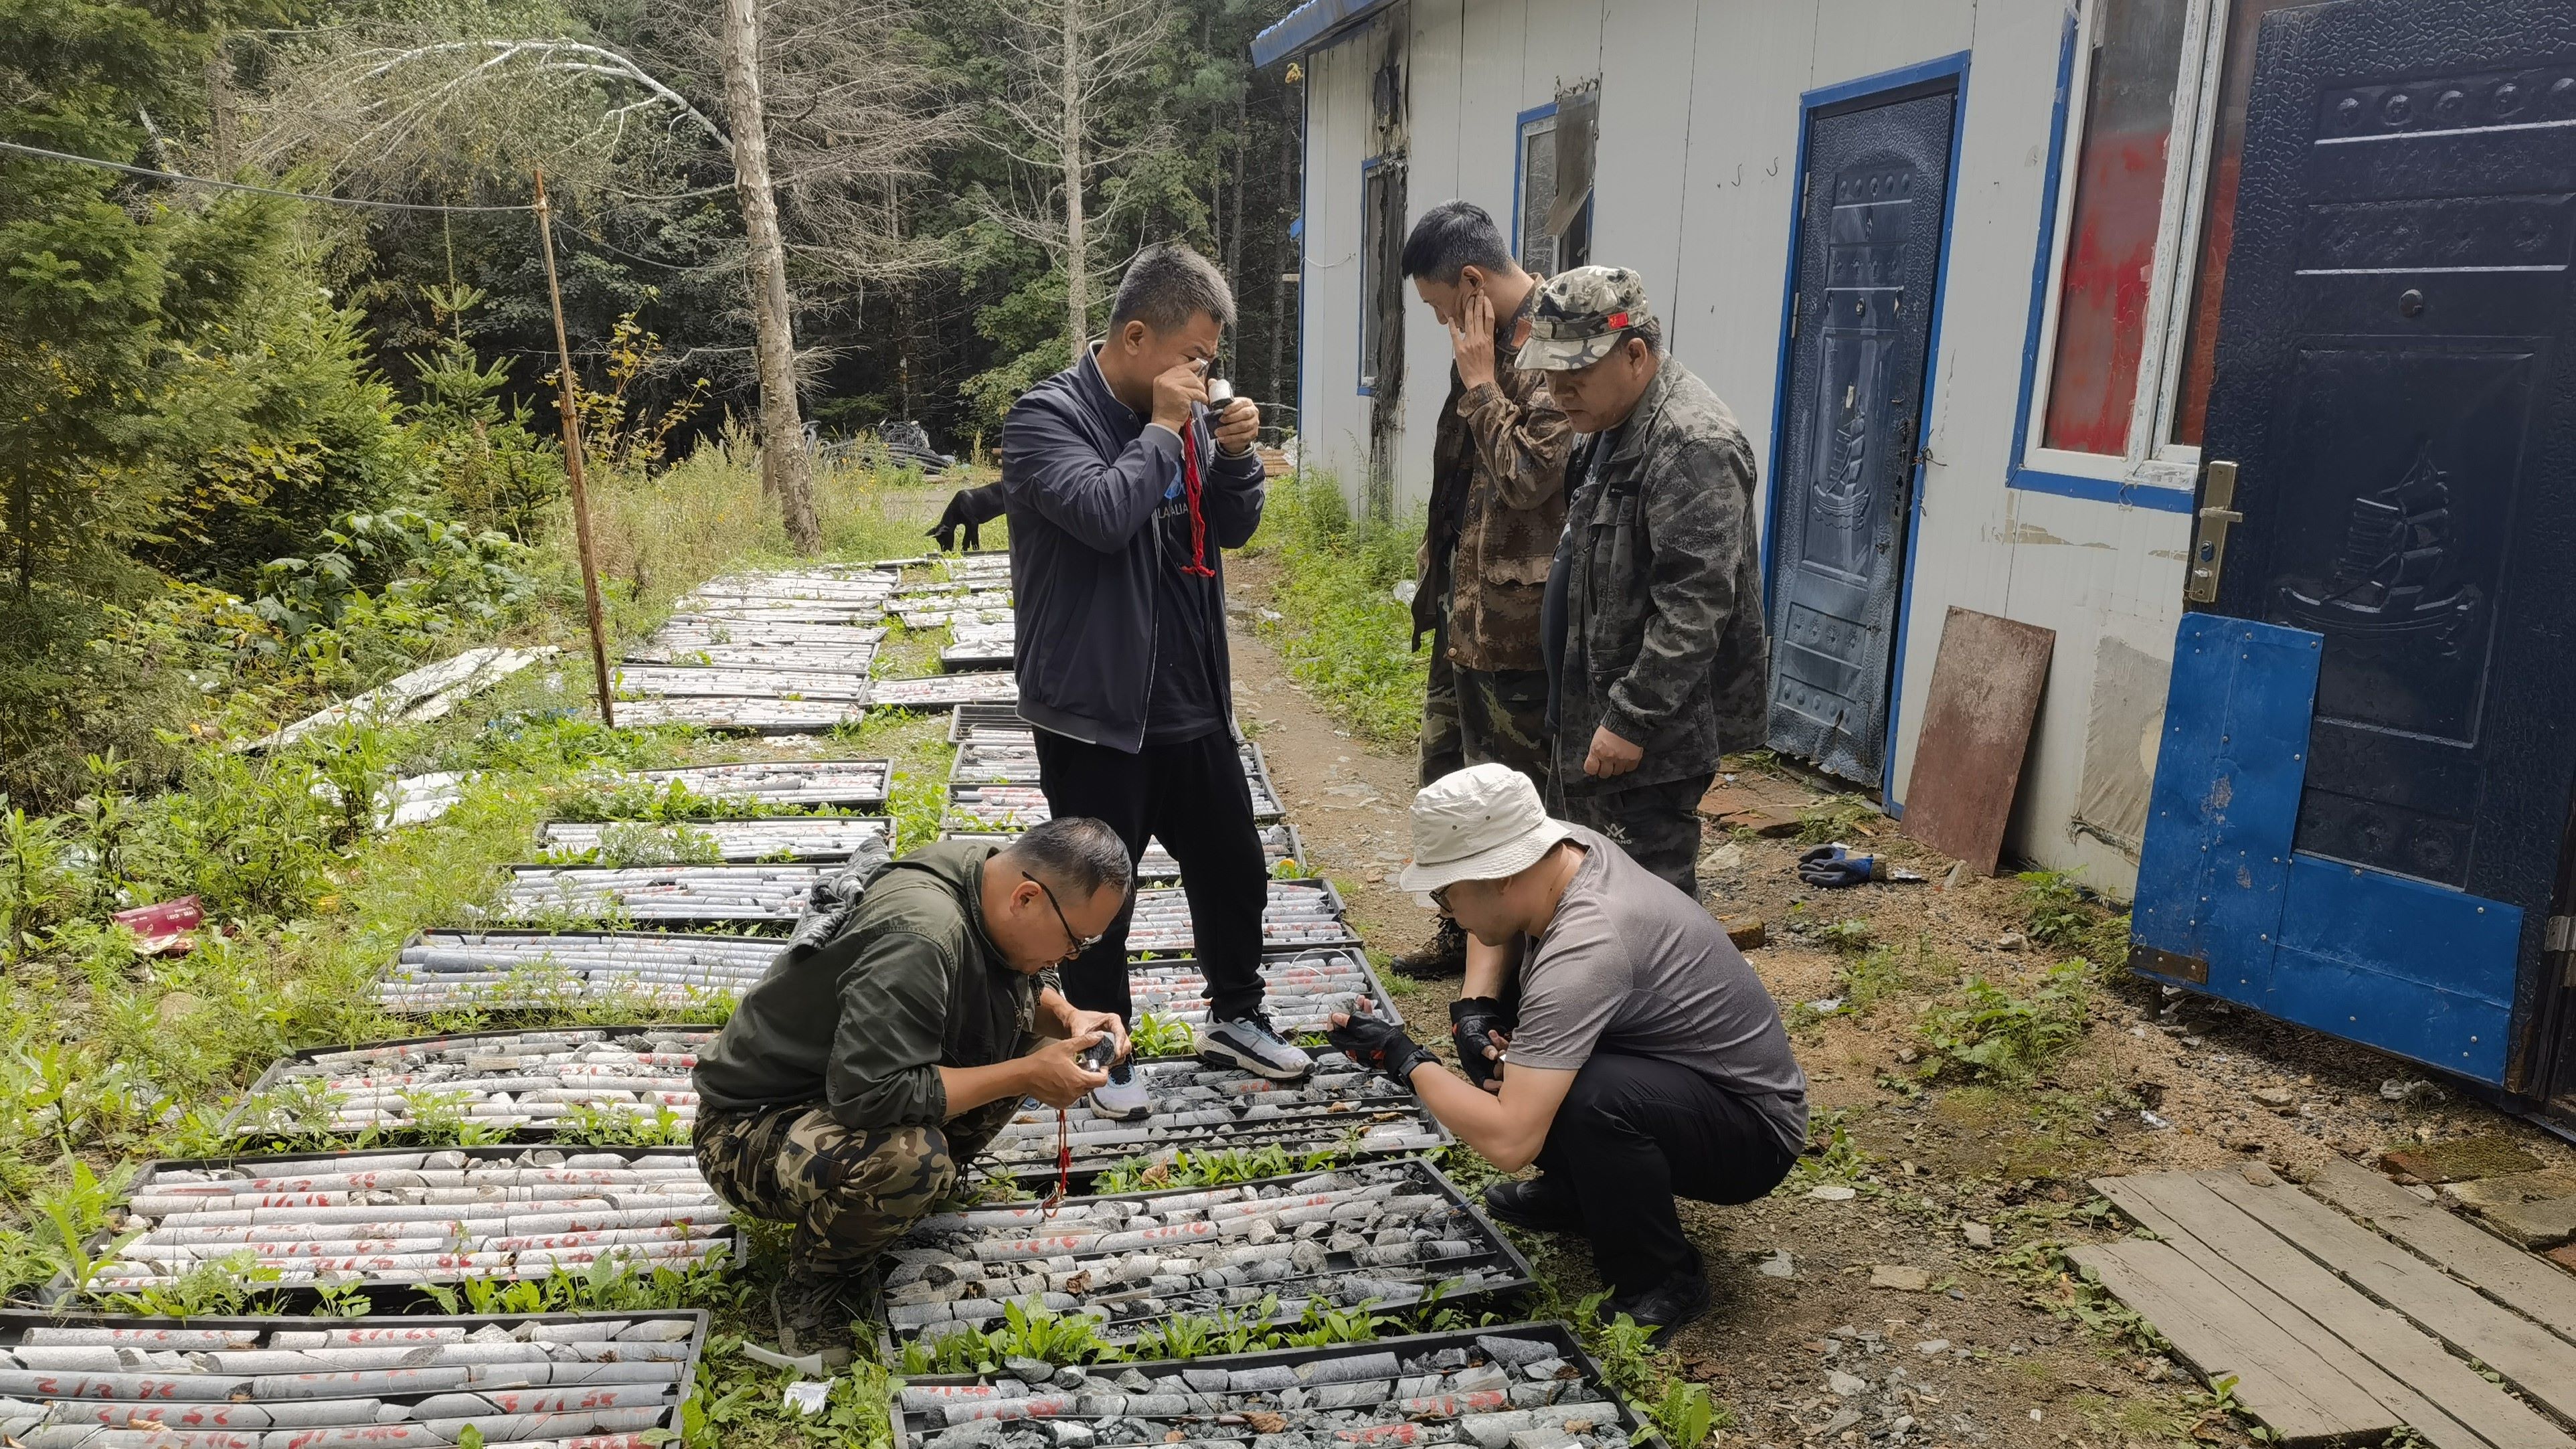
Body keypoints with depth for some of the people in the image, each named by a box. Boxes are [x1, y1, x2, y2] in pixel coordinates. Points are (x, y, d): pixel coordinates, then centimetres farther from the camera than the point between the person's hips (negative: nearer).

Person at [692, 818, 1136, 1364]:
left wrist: (1067, 1016, -10)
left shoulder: (992, 870, -8)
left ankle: (923, 1185, 8)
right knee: (909, 1157, -38)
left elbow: (1031, 983, 12)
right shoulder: (919, 940, -34)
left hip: (852, 1077, 8)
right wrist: (1024, 1076, -30)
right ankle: (813, 1287, -7)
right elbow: (871, 1095, -37)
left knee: (1021, 1009, -2)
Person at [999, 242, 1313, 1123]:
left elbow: (1234, 528, 12)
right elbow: (1103, 513, -30)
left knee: (1233, 869, 18)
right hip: (1095, 710, -7)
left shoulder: (1185, 415, 8)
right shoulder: (1048, 416, -13)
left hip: (1192, 703, 7)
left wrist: (1235, 453, -6)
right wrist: (1162, 430, -18)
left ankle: (1234, 1019, 39)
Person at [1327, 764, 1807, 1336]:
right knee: (1496, 1026, 3)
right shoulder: (1572, 844, -11)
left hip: (1754, 1131, -8)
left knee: (1589, 1097, -37)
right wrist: (1475, 1007, -7)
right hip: (1687, 1073, 9)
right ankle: (1575, 1190, 20)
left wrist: (1404, 1058, -22)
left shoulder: (1584, 951, -35)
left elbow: (1508, 1141, -37)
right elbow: (1499, 931, 13)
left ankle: (1663, 1283, -9)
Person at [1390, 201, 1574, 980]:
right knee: (1447, 777, 20)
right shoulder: (1494, 341, 11)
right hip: (1463, 603, 10)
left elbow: (1529, 475, -25)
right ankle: (1465, 931, 36)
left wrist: (1480, 383, -17)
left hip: (1512, 619, -10)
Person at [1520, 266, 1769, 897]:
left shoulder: (1690, 444, -21)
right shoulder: (1614, 426, 13)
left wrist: (1631, 720, -25)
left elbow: (1694, 607, -26)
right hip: (1595, 710, 11)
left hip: (1653, 730, -11)